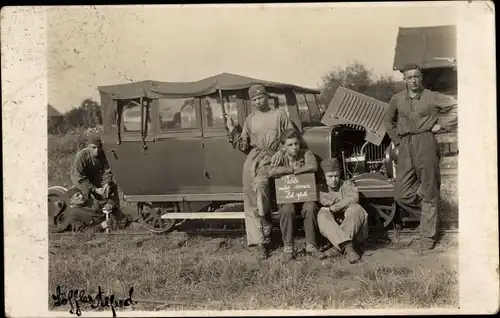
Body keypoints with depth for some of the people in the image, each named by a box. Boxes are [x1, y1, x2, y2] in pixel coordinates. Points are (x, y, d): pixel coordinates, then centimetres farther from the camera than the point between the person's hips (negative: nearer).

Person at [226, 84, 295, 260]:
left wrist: (282, 151, -9)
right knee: (250, 200, -8)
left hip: (270, 159, -3)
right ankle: (258, 241, -6)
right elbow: (244, 146, 16)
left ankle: (264, 234, -18)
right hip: (252, 158, 3)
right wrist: (232, 131, 4)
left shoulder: (279, 115, 11)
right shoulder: (250, 119, 18)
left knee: (260, 185, -31)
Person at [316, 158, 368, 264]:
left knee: (355, 209, -29)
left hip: (353, 230, -1)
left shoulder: (347, 185, 11)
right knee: (323, 215, -29)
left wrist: (332, 208, -17)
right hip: (330, 230, 1)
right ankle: (347, 247, -47)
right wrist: (342, 202, -9)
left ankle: (339, 247, -33)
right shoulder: (320, 189, 13)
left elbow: (354, 198, -12)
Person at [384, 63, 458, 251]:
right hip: (405, 146, 4)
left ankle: (428, 237, 10)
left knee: (429, 193, 1)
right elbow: (389, 121, 25)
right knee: (401, 194, 0)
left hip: (426, 144, -4)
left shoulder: (431, 97, 1)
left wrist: (441, 125, -6)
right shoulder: (397, 99, 11)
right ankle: (428, 215, 25)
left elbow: (455, 107, -2)